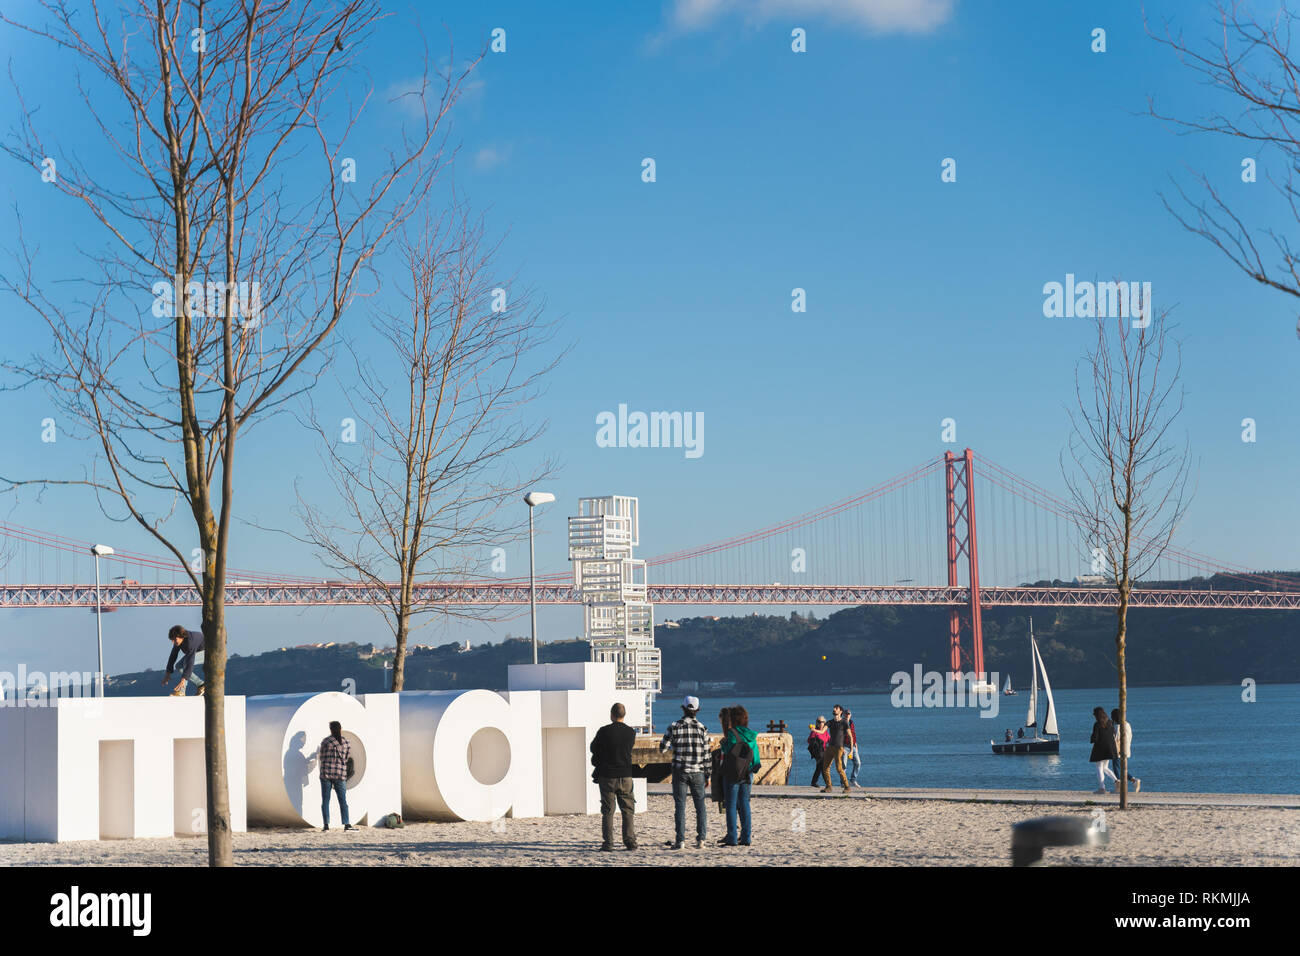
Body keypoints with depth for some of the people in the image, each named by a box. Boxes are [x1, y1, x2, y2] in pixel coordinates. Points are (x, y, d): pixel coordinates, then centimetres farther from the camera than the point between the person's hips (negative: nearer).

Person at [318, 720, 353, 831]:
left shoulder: (325, 742, -3)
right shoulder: (347, 744, 2)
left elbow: (322, 758, 5)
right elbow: (347, 758, 11)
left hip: (326, 774, -1)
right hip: (341, 775, 1)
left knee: (325, 800, 4)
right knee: (343, 801, 4)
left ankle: (326, 824, -1)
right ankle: (346, 824, -4)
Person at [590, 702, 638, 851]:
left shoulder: (604, 731, -10)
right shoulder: (631, 732, -1)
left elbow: (593, 748, 2)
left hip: (607, 776, -2)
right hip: (625, 776, 2)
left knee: (607, 811, 3)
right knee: (628, 810, 9)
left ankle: (608, 842, -1)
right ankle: (630, 841, 3)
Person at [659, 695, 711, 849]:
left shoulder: (674, 726, -6)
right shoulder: (702, 728, -2)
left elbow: (662, 747, 0)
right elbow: (706, 754, 0)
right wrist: (707, 775, 7)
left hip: (680, 771, -1)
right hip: (697, 772, 1)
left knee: (680, 806, 2)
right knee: (700, 805, 10)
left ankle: (680, 840, -1)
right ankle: (700, 838, 4)